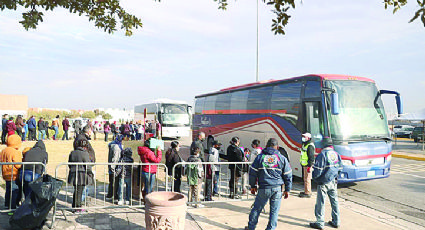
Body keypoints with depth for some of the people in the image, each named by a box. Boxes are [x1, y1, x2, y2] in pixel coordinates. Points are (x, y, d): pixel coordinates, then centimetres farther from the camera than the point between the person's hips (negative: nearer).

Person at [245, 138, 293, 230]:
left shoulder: (260, 157, 4)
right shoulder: (282, 158, 5)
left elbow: (252, 172, 6)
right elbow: (288, 176, 7)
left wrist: (253, 186, 16)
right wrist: (287, 190, 15)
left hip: (263, 188, 0)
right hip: (278, 188, 0)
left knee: (257, 208, 12)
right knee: (274, 210, 10)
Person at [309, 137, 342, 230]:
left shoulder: (322, 155, -18)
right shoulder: (336, 154, 3)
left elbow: (318, 170, -18)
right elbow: (340, 168, 12)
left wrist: (314, 177, 1)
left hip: (323, 183, -6)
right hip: (333, 182, 7)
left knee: (320, 203, 3)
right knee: (334, 201, 15)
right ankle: (336, 222, 24)